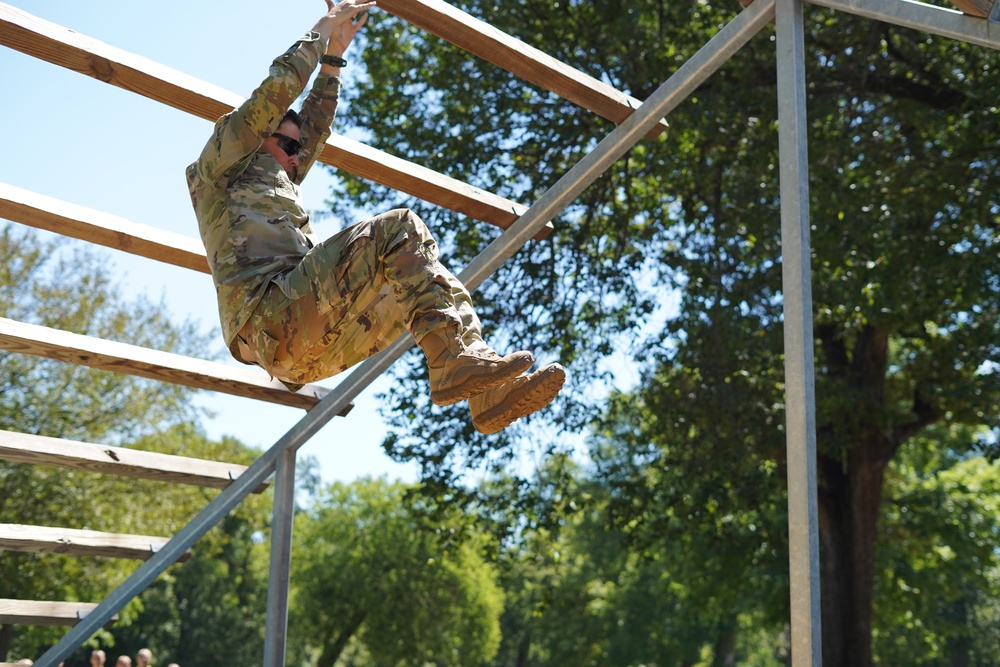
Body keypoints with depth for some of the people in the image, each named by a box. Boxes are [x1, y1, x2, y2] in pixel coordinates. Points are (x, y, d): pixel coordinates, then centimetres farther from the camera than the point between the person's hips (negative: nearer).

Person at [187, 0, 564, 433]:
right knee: (399, 229, -17)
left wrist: (333, 56, 41)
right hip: (270, 315, -9)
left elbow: (314, 128, 44)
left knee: (422, 278, 9)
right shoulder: (218, 173, 16)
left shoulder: (278, 186, 39)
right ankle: (456, 364, -31)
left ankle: (490, 393, -11)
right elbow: (276, 91, 8)